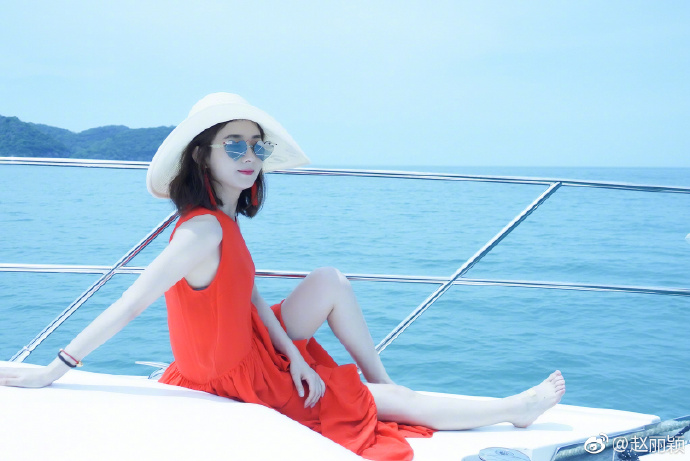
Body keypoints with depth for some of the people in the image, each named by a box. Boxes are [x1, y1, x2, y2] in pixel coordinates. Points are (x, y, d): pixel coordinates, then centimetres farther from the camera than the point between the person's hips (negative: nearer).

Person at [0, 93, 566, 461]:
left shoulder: (223, 221, 0)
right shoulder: (204, 230, -29)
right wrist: (53, 370, -27)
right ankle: (517, 407, 13)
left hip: (258, 357, 9)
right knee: (395, 403, 0)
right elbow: (132, 303, -29)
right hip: (238, 387, -9)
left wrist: (293, 355, -10)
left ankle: (384, 385, 12)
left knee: (329, 280, 7)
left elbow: (252, 298, 0)